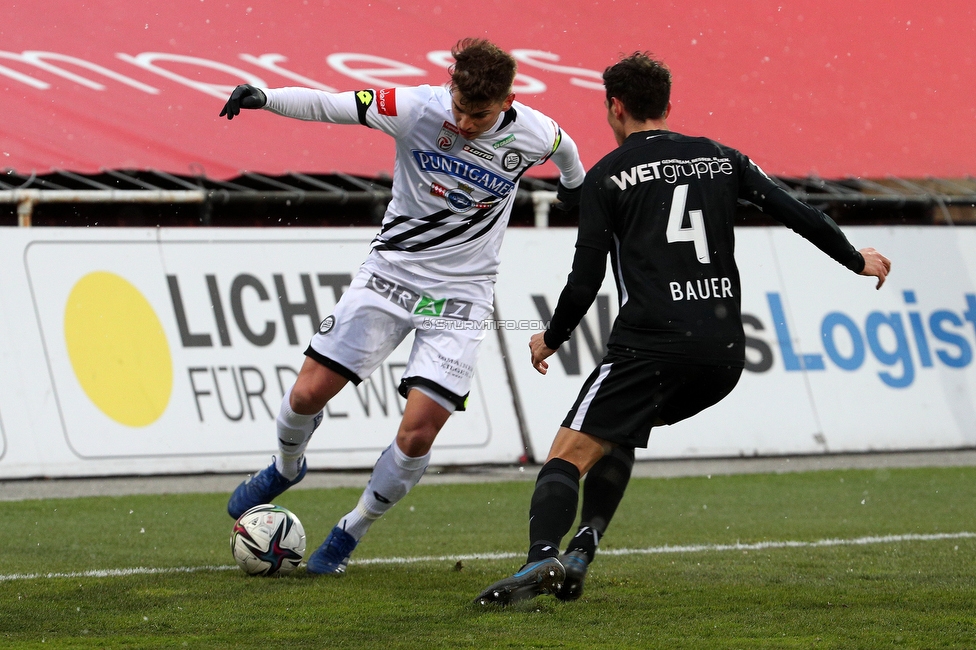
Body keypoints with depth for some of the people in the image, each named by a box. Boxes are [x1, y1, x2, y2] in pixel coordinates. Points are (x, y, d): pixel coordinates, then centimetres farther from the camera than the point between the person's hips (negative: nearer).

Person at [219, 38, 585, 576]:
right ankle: (285, 469, 32)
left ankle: (349, 534, 11)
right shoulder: (417, 108, -17)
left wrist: (574, 183, 34)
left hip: (460, 294, -1)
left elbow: (564, 149, 12)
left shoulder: (532, 134, -13)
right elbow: (328, 105, -15)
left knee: (417, 433, -13)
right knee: (309, 391, -3)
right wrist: (265, 98, -33)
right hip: (390, 270, 1)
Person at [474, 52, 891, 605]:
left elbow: (586, 279, 1)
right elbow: (795, 212, 17)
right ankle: (583, 549, 10)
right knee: (617, 434, 27)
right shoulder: (720, 158, 17)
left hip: (654, 344, -6)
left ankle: (541, 557, -34)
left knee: (569, 453, -8)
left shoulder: (607, 176, 5)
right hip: (726, 352, 6)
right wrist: (856, 259, 32)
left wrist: (551, 340, 17)